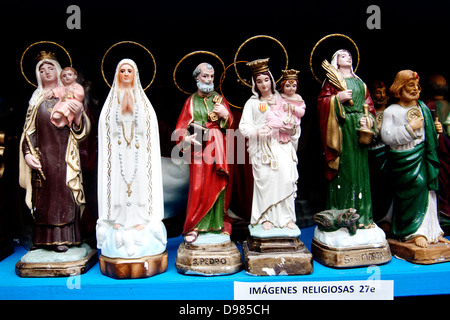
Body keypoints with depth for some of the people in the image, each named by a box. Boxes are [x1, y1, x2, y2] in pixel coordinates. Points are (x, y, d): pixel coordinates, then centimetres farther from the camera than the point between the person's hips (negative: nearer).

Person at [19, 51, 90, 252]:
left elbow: (80, 131, 4)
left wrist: (78, 116, -18)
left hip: (64, 155, -1)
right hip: (43, 155, 2)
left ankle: (62, 238, 1)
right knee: (44, 194, 1)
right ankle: (43, 238, 9)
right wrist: (27, 153, -4)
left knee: (64, 192, -4)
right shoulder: (36, 100, 15)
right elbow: (29, 130, 9)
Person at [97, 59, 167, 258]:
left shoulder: (143, 102, 9)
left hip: (138, 154, 0)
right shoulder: (112, 102, 10)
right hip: (117, 155, 0)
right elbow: (106, 132, 6)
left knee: (139, 184, -2)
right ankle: (118, 231, 6)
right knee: (118, 185, -1)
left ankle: (140, 223, 6)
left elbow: (149, 131, 5)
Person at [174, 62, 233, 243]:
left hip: (217, 147, 1)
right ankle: (194, 227, 1)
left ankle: (216, 224, 11)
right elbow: (181, 127, 3)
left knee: (217, 185, 1)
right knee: (198, 186, -6)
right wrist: (187, 138, -17)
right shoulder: (191, 101, 10)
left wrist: (225, 115, -15)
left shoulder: (219, 99, 12)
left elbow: (230, 125, 6)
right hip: (198, 147, -1)